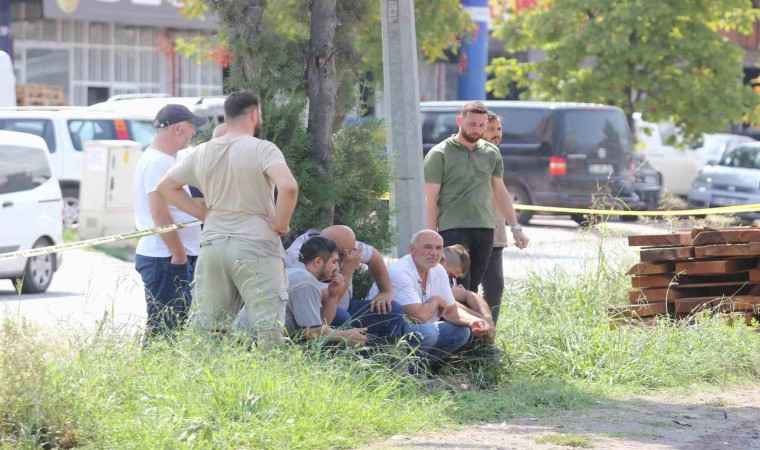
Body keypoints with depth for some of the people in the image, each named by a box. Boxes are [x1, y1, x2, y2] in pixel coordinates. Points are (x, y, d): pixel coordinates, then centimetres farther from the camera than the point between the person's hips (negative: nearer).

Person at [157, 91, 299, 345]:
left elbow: (166, 186, 21)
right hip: (256, 247, -5)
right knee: (268, 330, -5)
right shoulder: (263, 150, -8)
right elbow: (288, 187, -24)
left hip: (212, 245, 6)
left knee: (203, 328, 8)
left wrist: (204, 214, 15)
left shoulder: (201, 153, 11)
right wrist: (281, 224, -8)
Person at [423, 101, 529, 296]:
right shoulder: (440, 154, -1)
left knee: (473, 288, 4)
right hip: (453, 229, -5)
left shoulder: (491, 153, 14)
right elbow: (431, 199, -3)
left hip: (484, 229, 5)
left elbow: (500, 192, 22)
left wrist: (515, 227, 19)